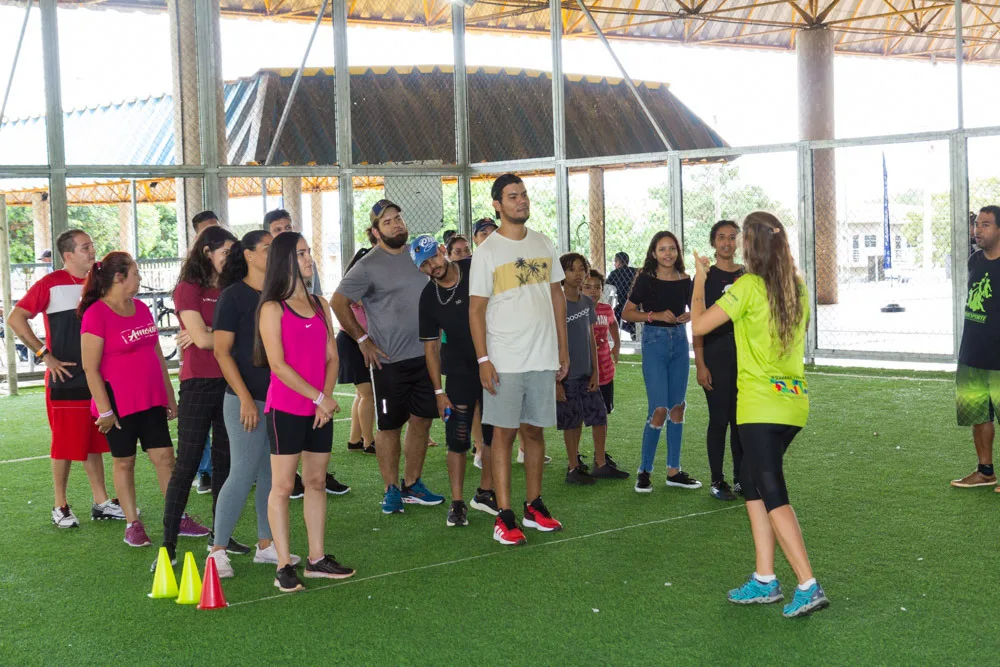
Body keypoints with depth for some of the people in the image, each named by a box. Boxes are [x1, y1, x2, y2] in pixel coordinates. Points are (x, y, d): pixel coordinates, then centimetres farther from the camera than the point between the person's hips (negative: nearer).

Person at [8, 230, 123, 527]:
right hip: (65, 380, -5)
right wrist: (45, 355, -15)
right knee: (66, 445, 2)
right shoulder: (51, 284, -10)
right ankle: (60, 506, 14)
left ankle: (101, 502, 18)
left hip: (98, 378, 5)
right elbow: (16, 318, -13)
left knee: (94, 443, 12)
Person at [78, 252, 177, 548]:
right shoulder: (96, 314, -12)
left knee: (165, 457, 5)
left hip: (151, 399, 6)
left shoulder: (141, 309, 10)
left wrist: (169, 395, 16)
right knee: (124, 462, 5)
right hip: (119, 402, -6)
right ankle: (132, 524, 14)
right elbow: (90, 367, -14)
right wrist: (104, 409, -16)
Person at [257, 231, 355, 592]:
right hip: (285, 409, -6)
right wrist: (319, 397, -13)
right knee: (282, 485, -2)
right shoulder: (273, 308, -6)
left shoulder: (319, 305, 12)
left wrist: (327, 397, -5)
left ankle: (317, 558, 18)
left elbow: (331, 357, 10)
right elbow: (278, 365, -13)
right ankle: (284, 566, 2)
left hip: (320, 410, 6)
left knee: (317, 482, 10)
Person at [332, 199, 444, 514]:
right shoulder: (369, 266, -9)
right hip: (389, 360, -6)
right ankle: (391, 490, 12)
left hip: (424, 355, 6)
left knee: (422, 420, 9)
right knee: (389, 426, 2)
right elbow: (339, 302, -7)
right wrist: (363, 339, -8)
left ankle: (412, 484, 22)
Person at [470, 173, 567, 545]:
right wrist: (483, 359, -13)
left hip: (543, 357, 5)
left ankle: (534, 507, 20)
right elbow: (476, 309, -6)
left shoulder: (544, 245, 10)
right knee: (504, 432, -3)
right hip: (504, 360, -4)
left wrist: (563, 347, 11)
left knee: (535, 430, 10)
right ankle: (504, 518, -1)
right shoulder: (487, 252, -5)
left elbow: (556, 295, 15)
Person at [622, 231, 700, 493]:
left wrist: (688, 316, -4)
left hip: (679, 340, 5)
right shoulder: (646, 279, -6)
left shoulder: (684, 280, 5)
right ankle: (644, 471, 3)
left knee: (677, 407, 8)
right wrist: (655, 315, -17)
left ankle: (673, 471, 17)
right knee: (659, 409, -10)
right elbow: (626, 313, -6)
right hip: (654, 342, -5)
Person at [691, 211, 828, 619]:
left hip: (762, 404, -7)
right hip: (794, 399, 7)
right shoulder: (798, 288, 8)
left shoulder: (749, 287, -11)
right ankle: (764, 581, 17)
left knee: (772, 494, -5)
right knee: (753, 482, 17)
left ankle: (808, 586, -13)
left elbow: (699, 325, -9)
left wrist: (699, 281, 6)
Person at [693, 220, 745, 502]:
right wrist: (700, 364, -11)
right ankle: (717, 481, 7)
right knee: (720, 418, -1)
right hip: (717, 354, -4)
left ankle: (742, 478, 16)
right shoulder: (706, 277, -2)